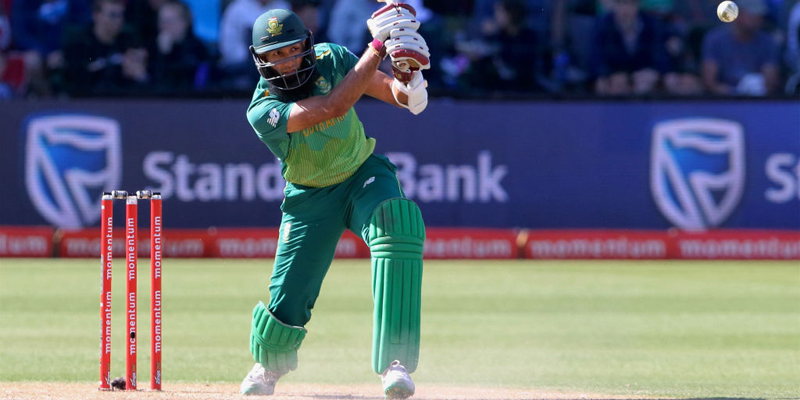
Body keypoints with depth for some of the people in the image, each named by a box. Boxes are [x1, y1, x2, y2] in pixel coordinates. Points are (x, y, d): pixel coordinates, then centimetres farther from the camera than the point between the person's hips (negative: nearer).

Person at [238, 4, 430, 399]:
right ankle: (268, 364, 37)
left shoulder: (331, 60, -13)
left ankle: (395, 362, -35)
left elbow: (391, 91, -15)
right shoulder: (262, 110, -24)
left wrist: (406, 81, -40)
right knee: (288, 300, -4)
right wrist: (377, 46, -39)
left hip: (364, 174, 1)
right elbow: (332, 107, -38)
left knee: (399, 222, -33)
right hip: (311, 199, -1)